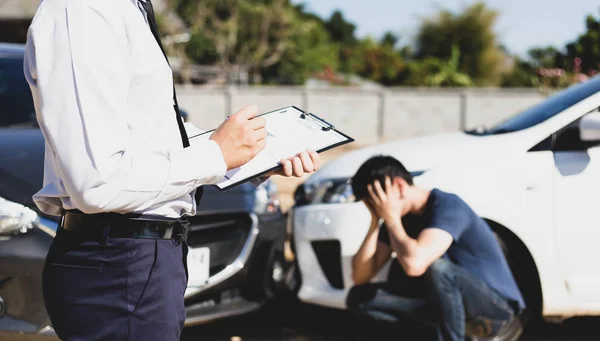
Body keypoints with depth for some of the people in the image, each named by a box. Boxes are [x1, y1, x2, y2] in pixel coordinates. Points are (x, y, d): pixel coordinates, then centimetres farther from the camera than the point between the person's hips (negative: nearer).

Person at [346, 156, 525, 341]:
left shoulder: (447, 206, -23)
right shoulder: (398, 217, 1)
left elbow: (414, 264, -39)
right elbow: (360, 276, -3)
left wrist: (390, 219, -23)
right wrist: (376, 221, -12)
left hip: (498, 308, -8)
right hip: (459, 304, 8)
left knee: (437, 268, -37)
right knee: (360, 296, -3)